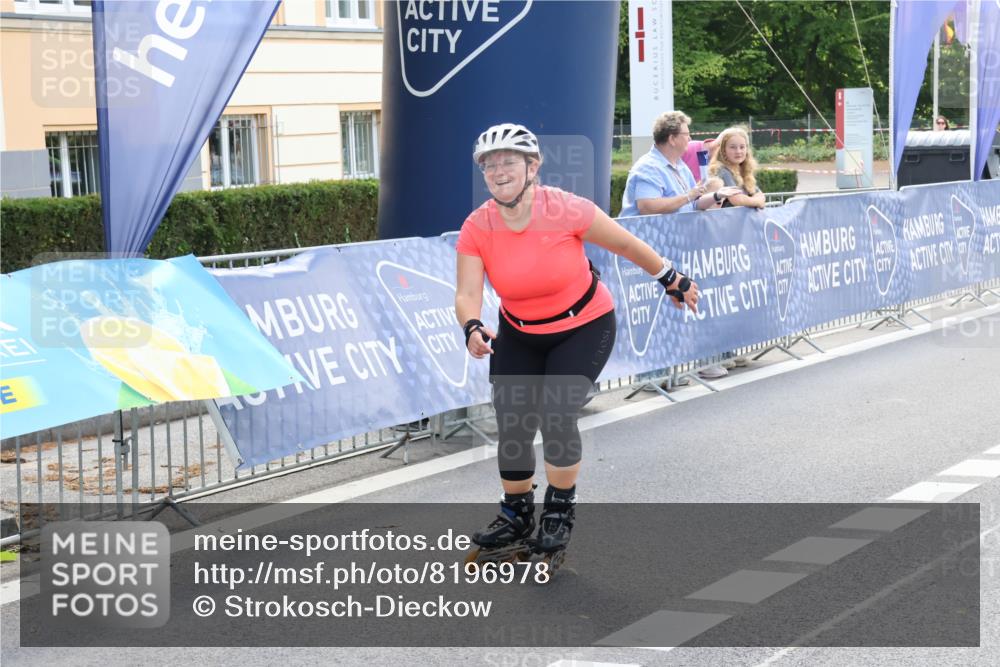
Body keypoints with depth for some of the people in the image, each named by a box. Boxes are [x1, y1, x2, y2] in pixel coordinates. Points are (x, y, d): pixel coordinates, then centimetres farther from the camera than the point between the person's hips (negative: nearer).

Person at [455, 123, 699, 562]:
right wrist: (473, 328, -44)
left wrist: (673, 281, 0)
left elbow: (627, 245, -12)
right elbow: (467, 293, -22)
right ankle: (516, 518, 23)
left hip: (584, 329, -3)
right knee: (511, 425, -1)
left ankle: (560, 513, 6)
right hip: (519, 335, 4)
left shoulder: (565, 210, -26)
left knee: (556, 416, -18)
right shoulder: (477, 228, -17)